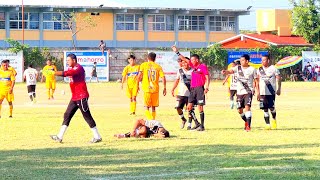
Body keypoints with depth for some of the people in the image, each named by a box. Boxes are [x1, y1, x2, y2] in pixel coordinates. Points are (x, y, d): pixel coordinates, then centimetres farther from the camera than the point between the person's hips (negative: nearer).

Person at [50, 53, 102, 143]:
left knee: (87, 116, -6)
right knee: (67, 115, 9)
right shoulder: (71, 68, 18)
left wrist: (53, 73, -34)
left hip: (82, 97, -10)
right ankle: (60, 137, 13)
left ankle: (97, 137, 0)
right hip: (74, 97, 10)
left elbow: (66, 73, -30)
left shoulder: (78, 68, -17)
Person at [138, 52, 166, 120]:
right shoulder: (158, 66, 5)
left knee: (147, 107, 2)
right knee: (153, 107, 15)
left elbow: (139, 76, -7)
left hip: (146, 89, -2)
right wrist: (165, 88, 6)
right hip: (155, 89, 2)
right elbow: (163, 77, -2)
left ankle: (150, 120, -20)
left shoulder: (143, 65, 2)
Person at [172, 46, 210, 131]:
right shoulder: (194, 66, 17)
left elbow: (207, 77, -9)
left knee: (200, 107, -5)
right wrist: (177, 52, 23)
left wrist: (206, 87, -19)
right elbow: (185, 60, 24)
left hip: (200, 88, -8)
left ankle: (202, 126, 1)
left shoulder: (203, 66, -4)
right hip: (193, 89, 8)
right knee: (189, 106, 1)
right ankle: (197, 124, 8)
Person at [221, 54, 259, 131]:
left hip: (248, 91, -4)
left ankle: (248, 125, -17)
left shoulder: (252, 69, -1)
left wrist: (258, 92, -2)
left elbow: (256, 81, 2)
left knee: (247, 107, -19)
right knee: (240, 110, 8)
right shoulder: (238, 68, 5)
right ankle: (246, 121, 33)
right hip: (239, 92, 4)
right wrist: (225, 72, -36)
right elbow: (231, 71, -13)